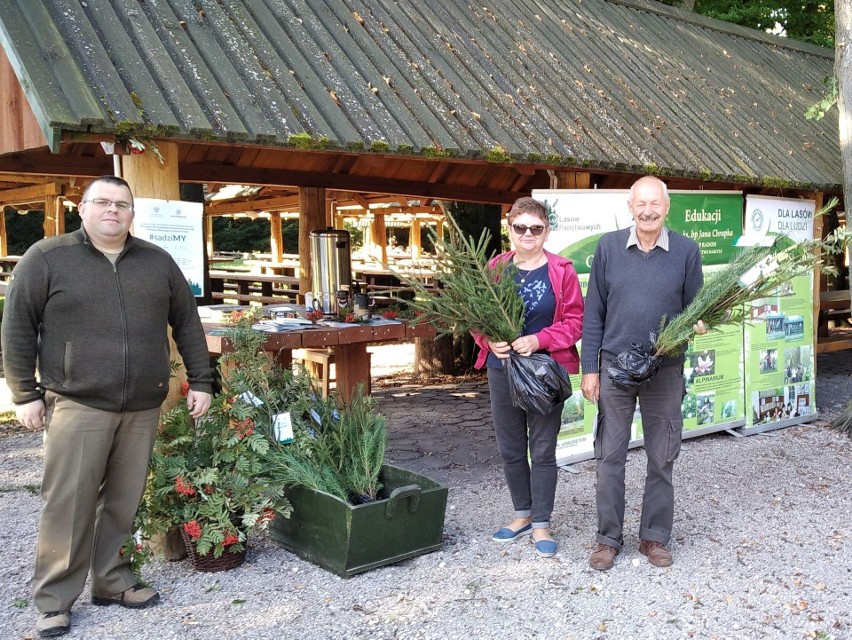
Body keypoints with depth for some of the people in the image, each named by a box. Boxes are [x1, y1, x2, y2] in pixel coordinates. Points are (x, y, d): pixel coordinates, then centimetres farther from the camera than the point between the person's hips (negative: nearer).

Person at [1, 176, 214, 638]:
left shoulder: (158, 262, 10)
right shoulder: (46, 258, 0)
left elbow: (187, 323, 13)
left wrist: (200, 381, 9)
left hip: (143, 407, 4)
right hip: (77, 404, -3)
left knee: (123, 502, 10)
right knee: (68, 504, -1)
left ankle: (113, 582, 25)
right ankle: (53, 601, 12)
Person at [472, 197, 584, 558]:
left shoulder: (561, 271, -4)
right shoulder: (495, 267, 3)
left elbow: (575, 321, -5)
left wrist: (539, 340, -19)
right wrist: (489, 340, -13)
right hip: (502, 368, 3)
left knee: (543, 449, 4)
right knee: (510, 448, 12)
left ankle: (541, 524, 17)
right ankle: (523, 515, 30)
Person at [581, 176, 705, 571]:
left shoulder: (686, 251, -1)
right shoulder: (608, 246, -1)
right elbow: (593, 312, 1)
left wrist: (697, 324, -18)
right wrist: (589, 368, -2)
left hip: (665, 369, 0)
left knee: (662, 458, 10)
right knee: (610, 456, 6)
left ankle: (655, 536, 25)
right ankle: (608, 537, 19)